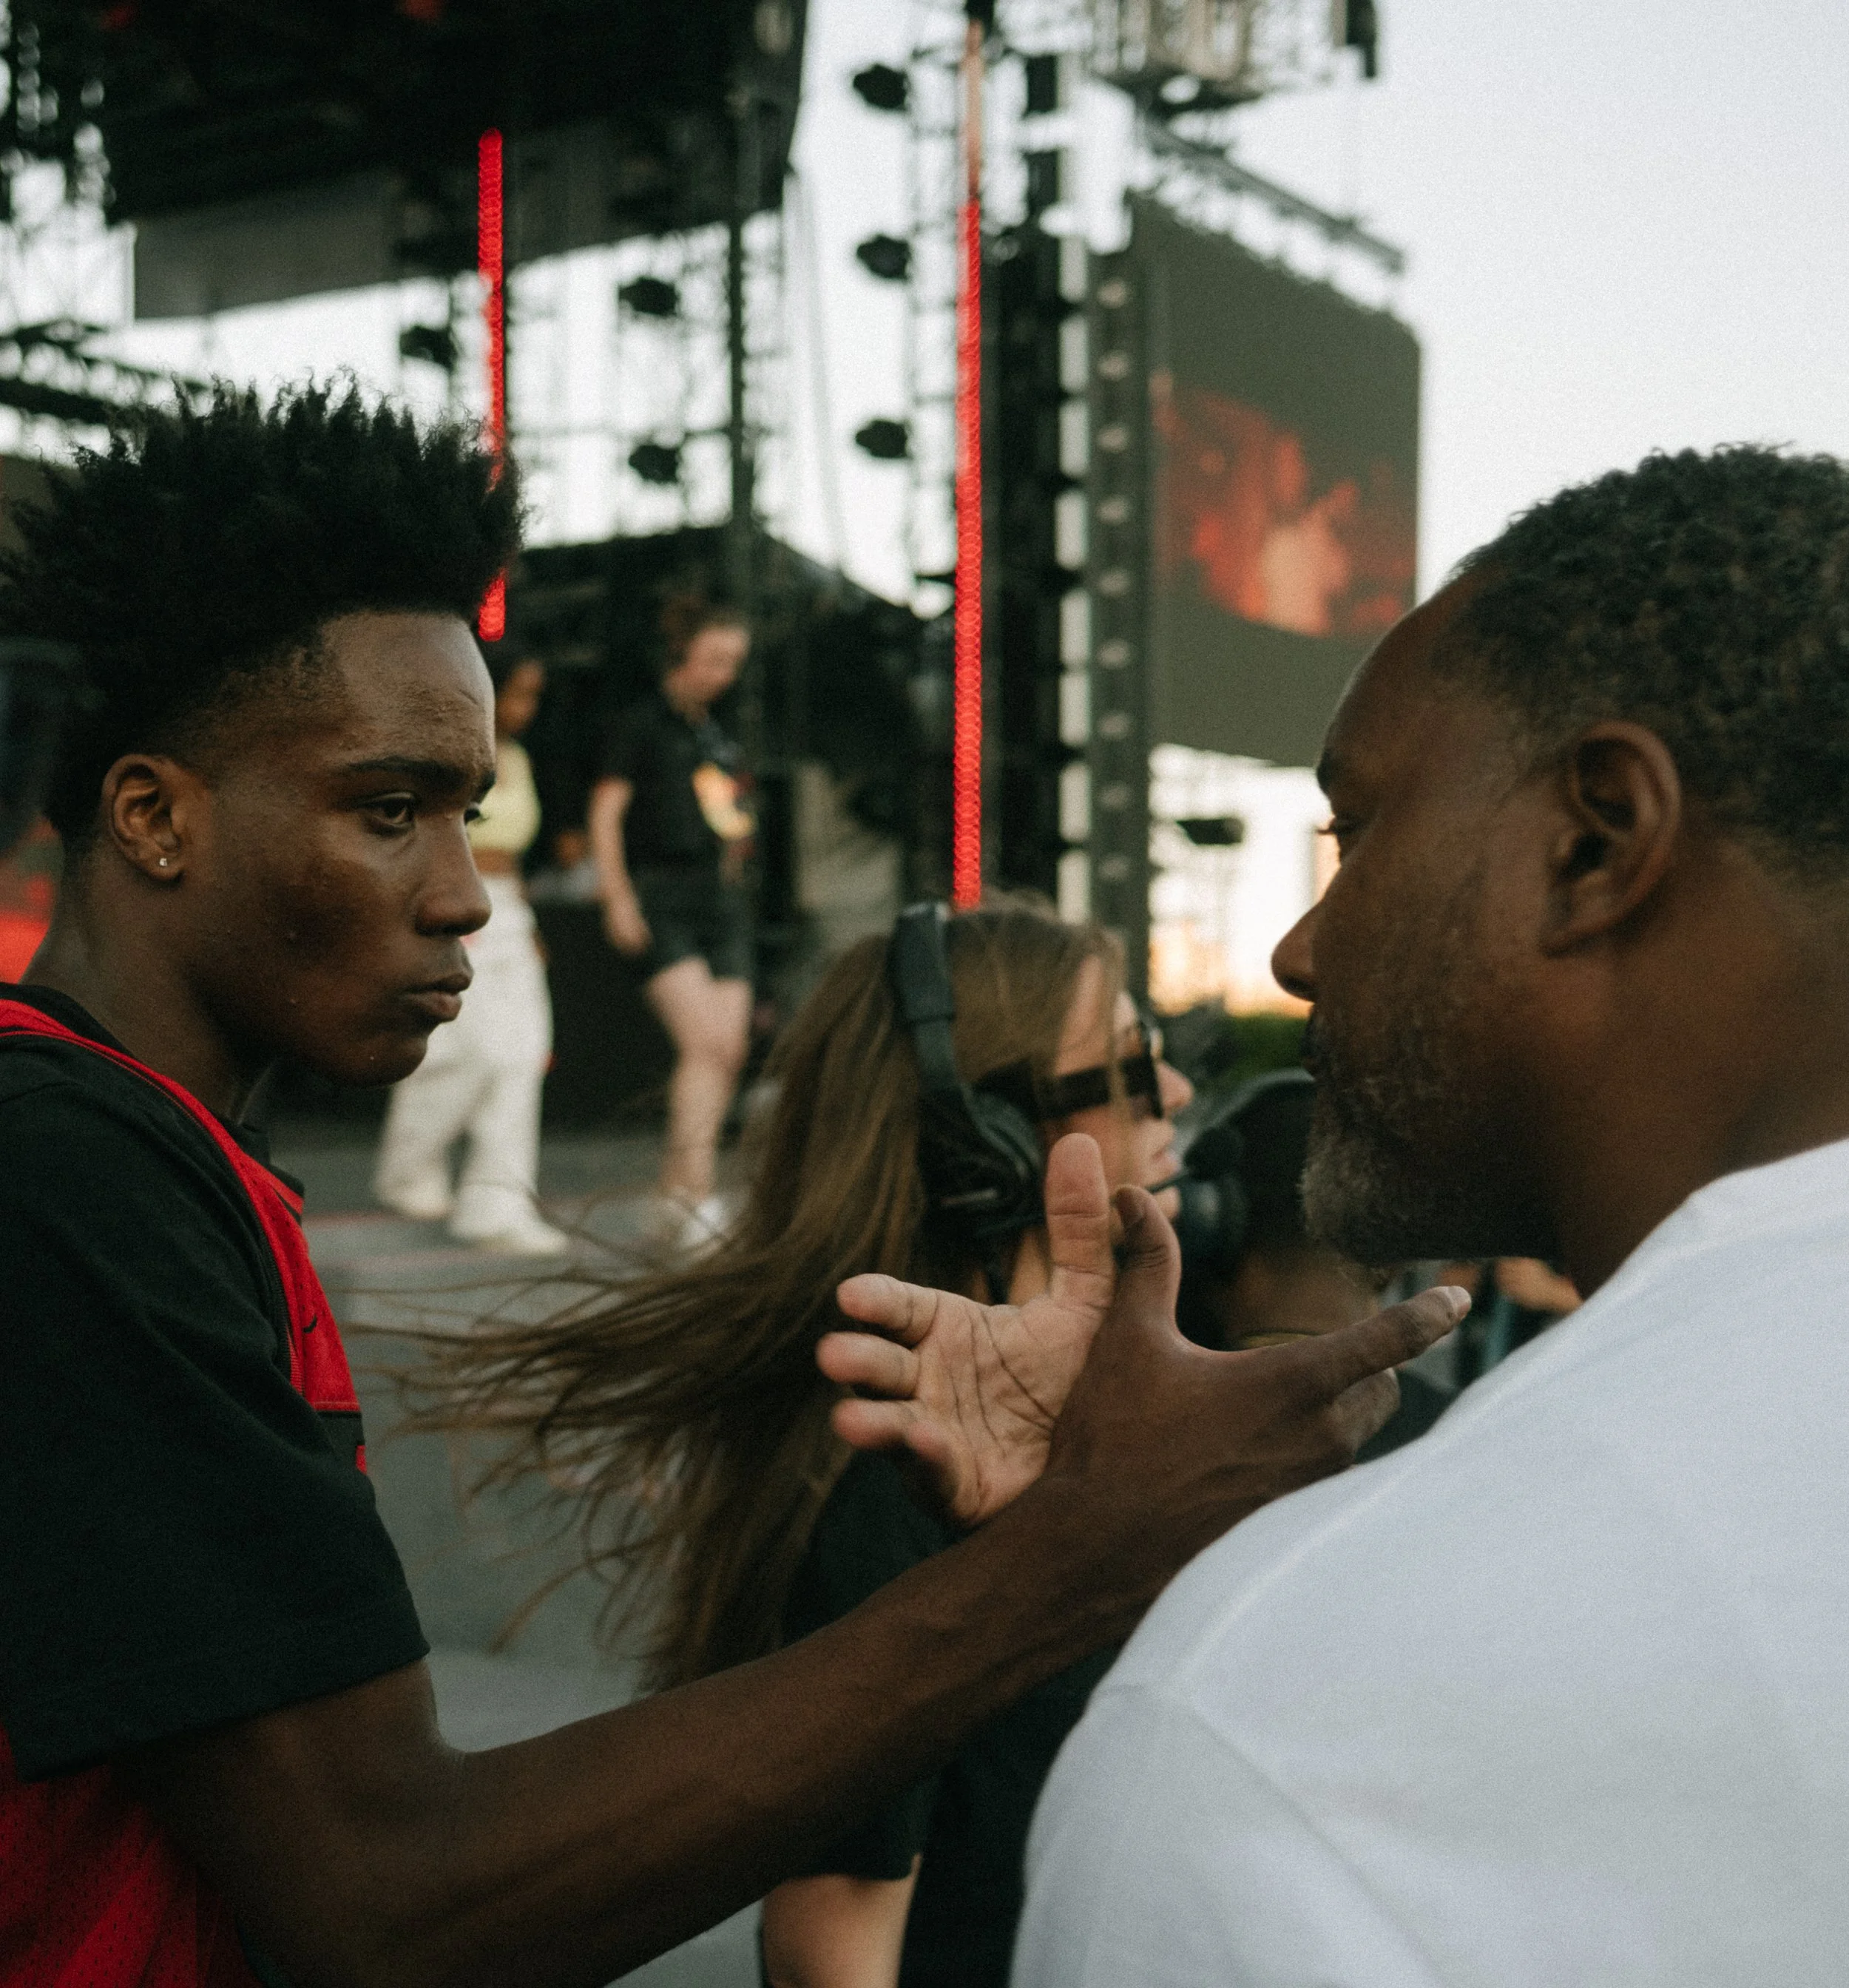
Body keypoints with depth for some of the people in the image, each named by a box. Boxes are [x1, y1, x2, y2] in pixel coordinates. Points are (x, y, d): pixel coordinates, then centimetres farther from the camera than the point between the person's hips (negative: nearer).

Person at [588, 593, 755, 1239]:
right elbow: (606, 810, -6)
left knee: (729, 1051, 0)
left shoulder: (720, 738, 19)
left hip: (721, 896, 7)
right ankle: (695, 1195, -17)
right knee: (704, 1042, -18)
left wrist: (737, 831, 12)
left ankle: (676, 1189, 10)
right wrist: (617, 896, -13)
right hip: (661, 895, -7)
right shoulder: (644, 722, -2)